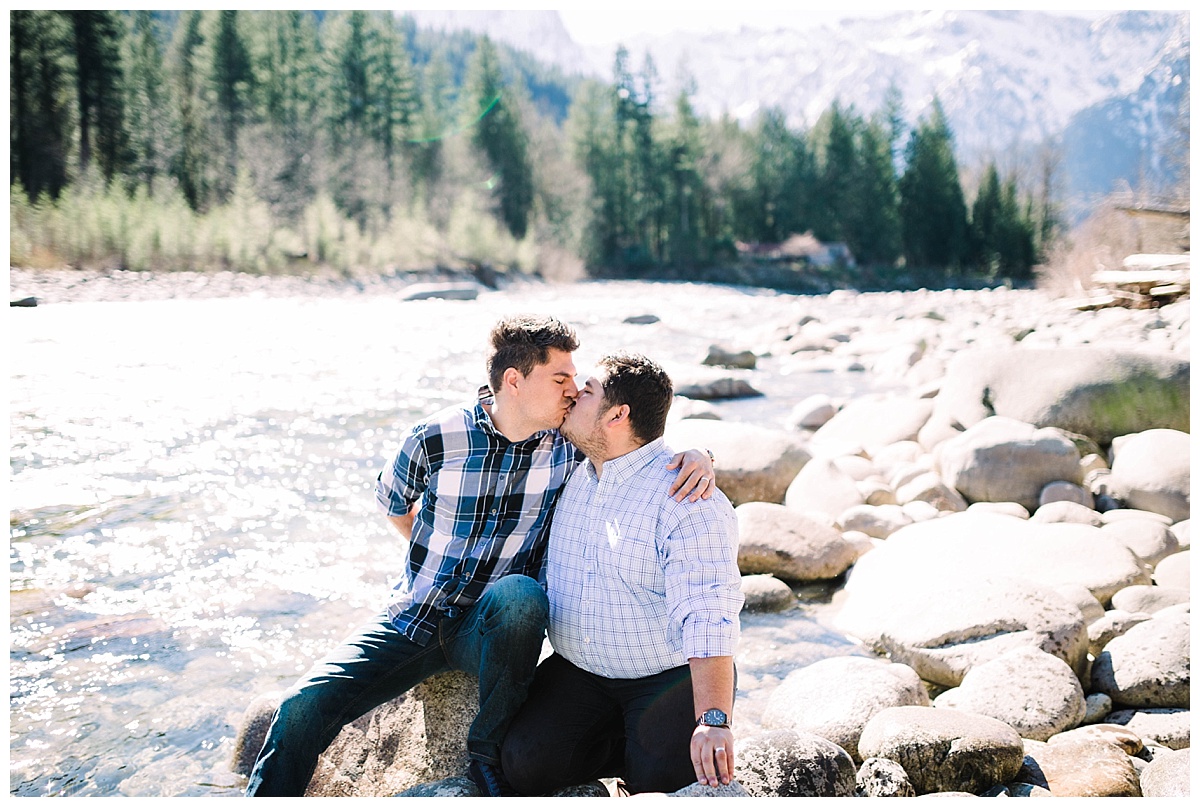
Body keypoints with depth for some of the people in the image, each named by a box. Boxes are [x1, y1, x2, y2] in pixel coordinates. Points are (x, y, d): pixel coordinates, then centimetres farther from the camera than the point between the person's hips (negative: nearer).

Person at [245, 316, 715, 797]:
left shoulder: (570, 445, -6)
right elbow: (392, 502, 13)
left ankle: (490, 753, -14)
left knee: (520, 594, -36)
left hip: (491, 628, 0)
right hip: (414, 616, 1)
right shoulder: (434, 439, -9)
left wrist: (697, 455, -16)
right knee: (305, 705, -18)